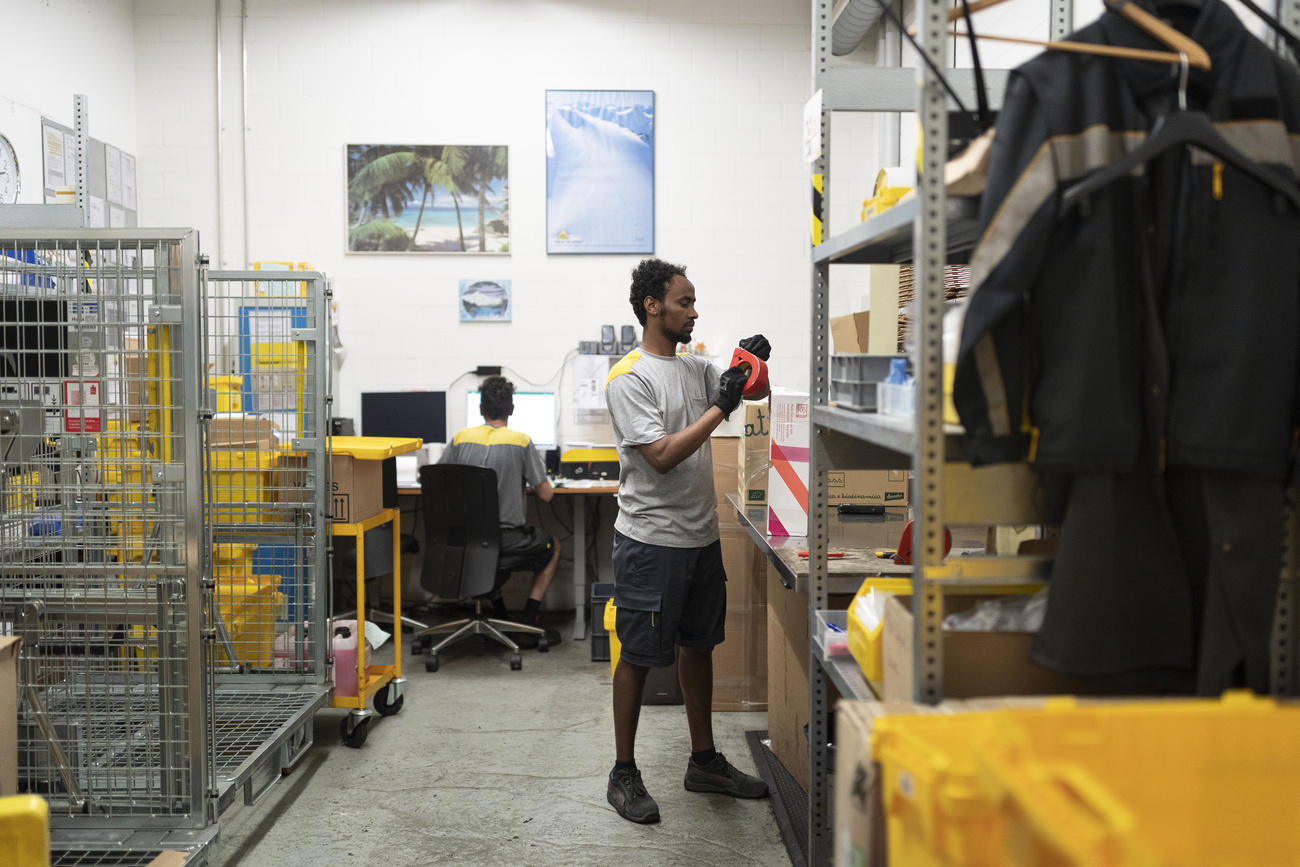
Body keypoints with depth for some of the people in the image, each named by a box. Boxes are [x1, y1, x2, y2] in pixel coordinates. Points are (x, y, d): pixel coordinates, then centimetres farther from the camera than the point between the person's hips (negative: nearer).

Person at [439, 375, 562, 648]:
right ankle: (529, 623, 19)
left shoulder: (460, 438, -3)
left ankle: (499, 615, 33)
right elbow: (546, 495, -9)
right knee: (552, 547, 26)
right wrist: (531, 480, 13)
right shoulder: (520, 441, -12)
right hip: (508, 538, -4)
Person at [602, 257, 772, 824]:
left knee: (698, 647, 16)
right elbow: (662, 455, -21)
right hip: (652, 539, -8)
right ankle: (624, 775, 17)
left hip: (701, 537, 8)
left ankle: (704, 761, 30)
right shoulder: (629, 378, -14)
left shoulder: (695, 369, 10)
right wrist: (720, 407, -21)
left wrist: (754, 363, -3)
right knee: (638, 656, 3)